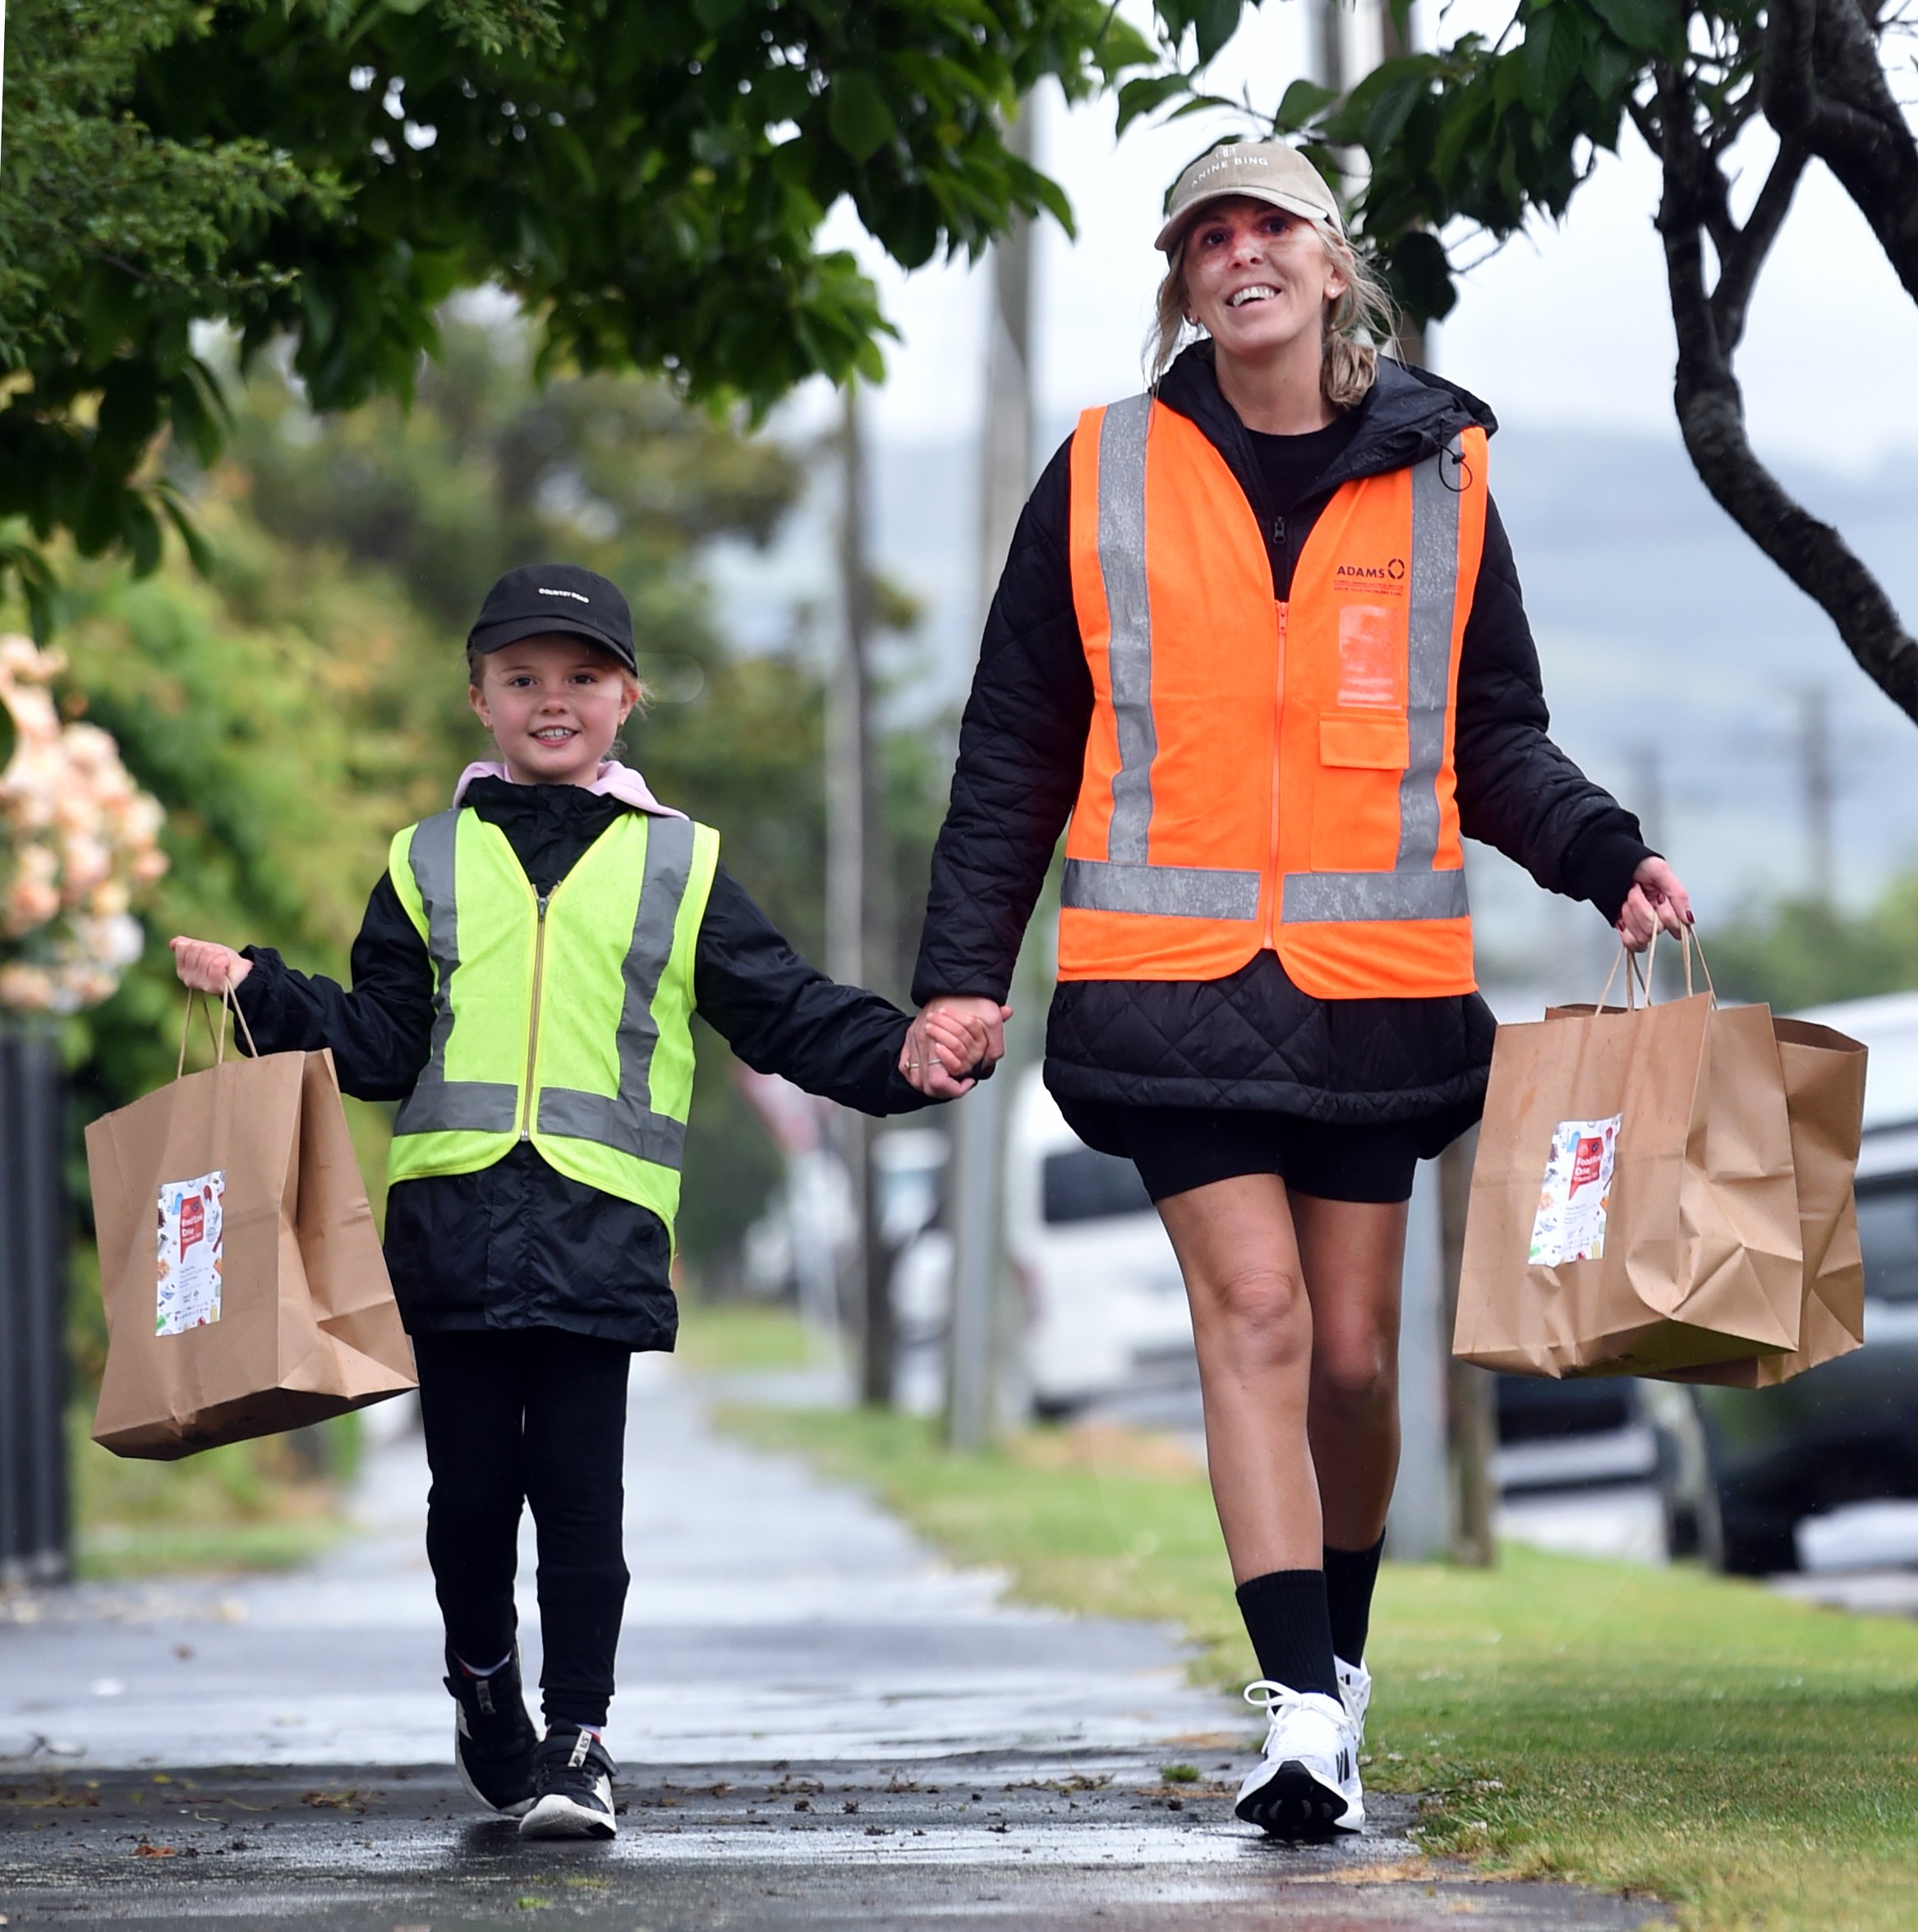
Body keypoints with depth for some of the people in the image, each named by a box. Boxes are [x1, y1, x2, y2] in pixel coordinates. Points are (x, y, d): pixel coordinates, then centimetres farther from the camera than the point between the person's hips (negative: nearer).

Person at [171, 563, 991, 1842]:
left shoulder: (678, 868, 12)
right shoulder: (431, 864, 14)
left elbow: (790, 1014, 10)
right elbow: (379, 1043, 9)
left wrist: (903, 1056, -3)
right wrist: (262, 995, -3)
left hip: (600, 1224, -1)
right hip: (452, 1217, 1)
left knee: (580, 1492, -6)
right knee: (470, 1486, 5)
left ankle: (579, 1738, 2)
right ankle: (484, 1686, 27)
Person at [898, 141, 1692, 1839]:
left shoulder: (1436, 477, 7)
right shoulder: (1105, 479, 5)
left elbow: (1497, 738, 12)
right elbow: (1017, 748, 9)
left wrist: (1606, 856, -7)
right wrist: (963, 971, 4)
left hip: (1374, 979, 2)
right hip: (1172, 976, -1)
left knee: (1354, 1352, 6)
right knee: (1254, 1314, -13)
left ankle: (1337, 1648, 28)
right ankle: (1304, 1707, -17)